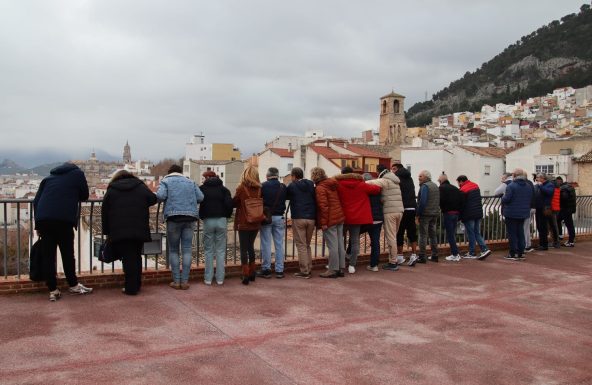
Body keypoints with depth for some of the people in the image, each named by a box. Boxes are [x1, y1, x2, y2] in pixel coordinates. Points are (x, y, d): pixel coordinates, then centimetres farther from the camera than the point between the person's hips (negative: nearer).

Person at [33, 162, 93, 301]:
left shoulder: (49, 177, 26)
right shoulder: (77, 173, 17)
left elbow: (36, 201, 19)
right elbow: (85, 196, 19)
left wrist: (38, 225, 22)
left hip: (43, 218, 4)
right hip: (63, 218, -3)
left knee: (48, 255, 7)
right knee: (67, 253, 8)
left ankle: (53, 290, 10)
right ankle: (73, 285, 20)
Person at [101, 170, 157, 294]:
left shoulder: (111, 190, 11)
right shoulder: (141, 187, 11)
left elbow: (105, 213, 10)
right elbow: (153, 199, 6)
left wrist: (106, 232, 15)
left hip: (119, 232, -1)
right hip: (139, 230, 2)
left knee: (127, 259, 0)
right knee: (136, 257, 13)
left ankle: (130, 288, -1)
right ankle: (136, 285, 19)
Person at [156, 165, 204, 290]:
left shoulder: (166, 181, 9)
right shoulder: (190, 182, 18)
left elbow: (160, 196, -9)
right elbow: (200, 197, 7)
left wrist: (167, 200, 12)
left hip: (174, 217, -2)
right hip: (190, 217, 2)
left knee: (173, 250, 8)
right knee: (187, 250, 4)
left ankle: (176, 281, 6)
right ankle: (185, 281, 3)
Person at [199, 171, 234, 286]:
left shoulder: (202, 189, 6)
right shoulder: (223, 189, 7)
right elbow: (229, 204, -4)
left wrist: (201, 216, 13)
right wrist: (227, 216, 10)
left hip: (208, 221, -1)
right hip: (221, 221, 1)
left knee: (208, 250, 6)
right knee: (220, 250, 6)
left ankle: (208, 278, 6)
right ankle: (220, 278, 6)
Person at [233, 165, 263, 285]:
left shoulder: (241, 188, -13)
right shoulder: (259, 189, -1)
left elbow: (234, 203, -2)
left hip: (244, 223, -5)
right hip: (256, 223, 5)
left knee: (244, 248, 2)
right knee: (251, 246, 19)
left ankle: (246, 275, -1)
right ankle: (252, 273, 25)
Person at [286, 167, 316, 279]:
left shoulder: (292, 186, -1)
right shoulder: (311, 185, 9)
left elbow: (285, 197, 12)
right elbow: (315, 200, 11)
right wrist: (315, 216, 14)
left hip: (298, 218, -4)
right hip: (311, 218, 4)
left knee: (301, 245, 0)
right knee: (307, 245, 16)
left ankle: (304, 271, -1)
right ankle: (309, 269, 15)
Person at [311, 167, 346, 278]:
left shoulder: (319, 188, -12)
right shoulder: (333, 184, 12)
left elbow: (323, 206, -18)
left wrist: (323, 222, -16)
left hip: (330, 220, -8)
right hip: (340, 217, 8)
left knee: (332, 246, -4)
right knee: (340, 244, 11)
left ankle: (333, 270, 1)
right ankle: (341, 268, 18)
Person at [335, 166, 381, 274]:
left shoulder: (339, 184, -6)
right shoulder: (361, 185, -1)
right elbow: (377, 189, 3)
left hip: (343, 217, -1)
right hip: (357, 218, 1)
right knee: (355, 241, 7)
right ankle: (352, 265, 2)